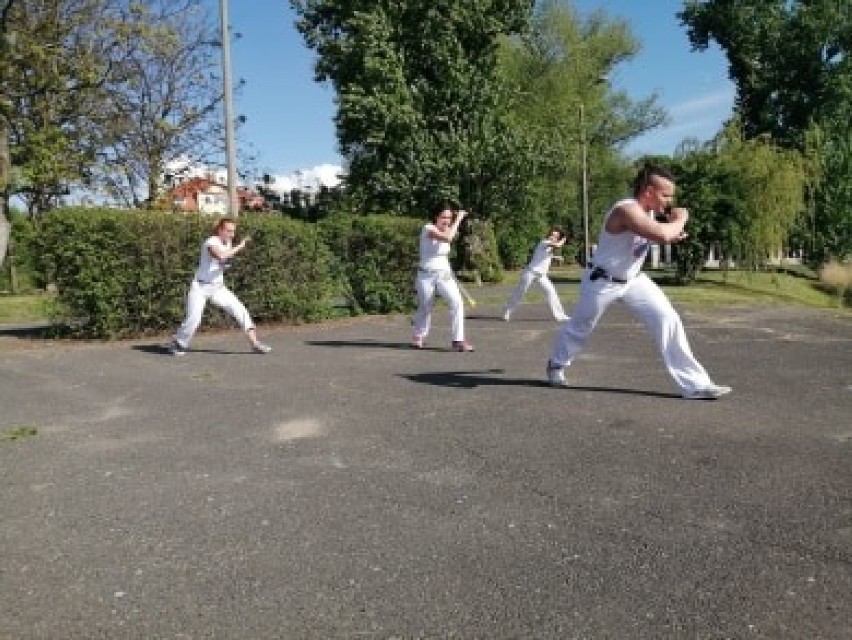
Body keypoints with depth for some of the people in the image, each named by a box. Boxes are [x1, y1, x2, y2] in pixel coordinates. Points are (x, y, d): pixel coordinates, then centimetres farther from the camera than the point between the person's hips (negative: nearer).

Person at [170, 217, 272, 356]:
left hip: (218, 288, 6)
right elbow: (221, 256, -40)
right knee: (193, 319, -17)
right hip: (200, 287, -6)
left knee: (240, 310, -8)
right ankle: (178, 344, 9)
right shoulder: (211, 242, -17)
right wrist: (239, 247, -32)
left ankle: (254, 343, -8)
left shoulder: (228, 243, 6)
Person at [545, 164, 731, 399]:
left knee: (668, 319, -8)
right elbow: (662, 235, -46)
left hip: (633, 279, 7)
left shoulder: (650, 210, -5)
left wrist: (672, 234, -7)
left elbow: (659, 237, 15)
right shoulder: (626, 210, -32)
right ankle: (556, 364, 44)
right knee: (580, 328, 14)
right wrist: (680, 219, -25)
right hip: (602, 280, -7)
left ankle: (694, 384, -4)